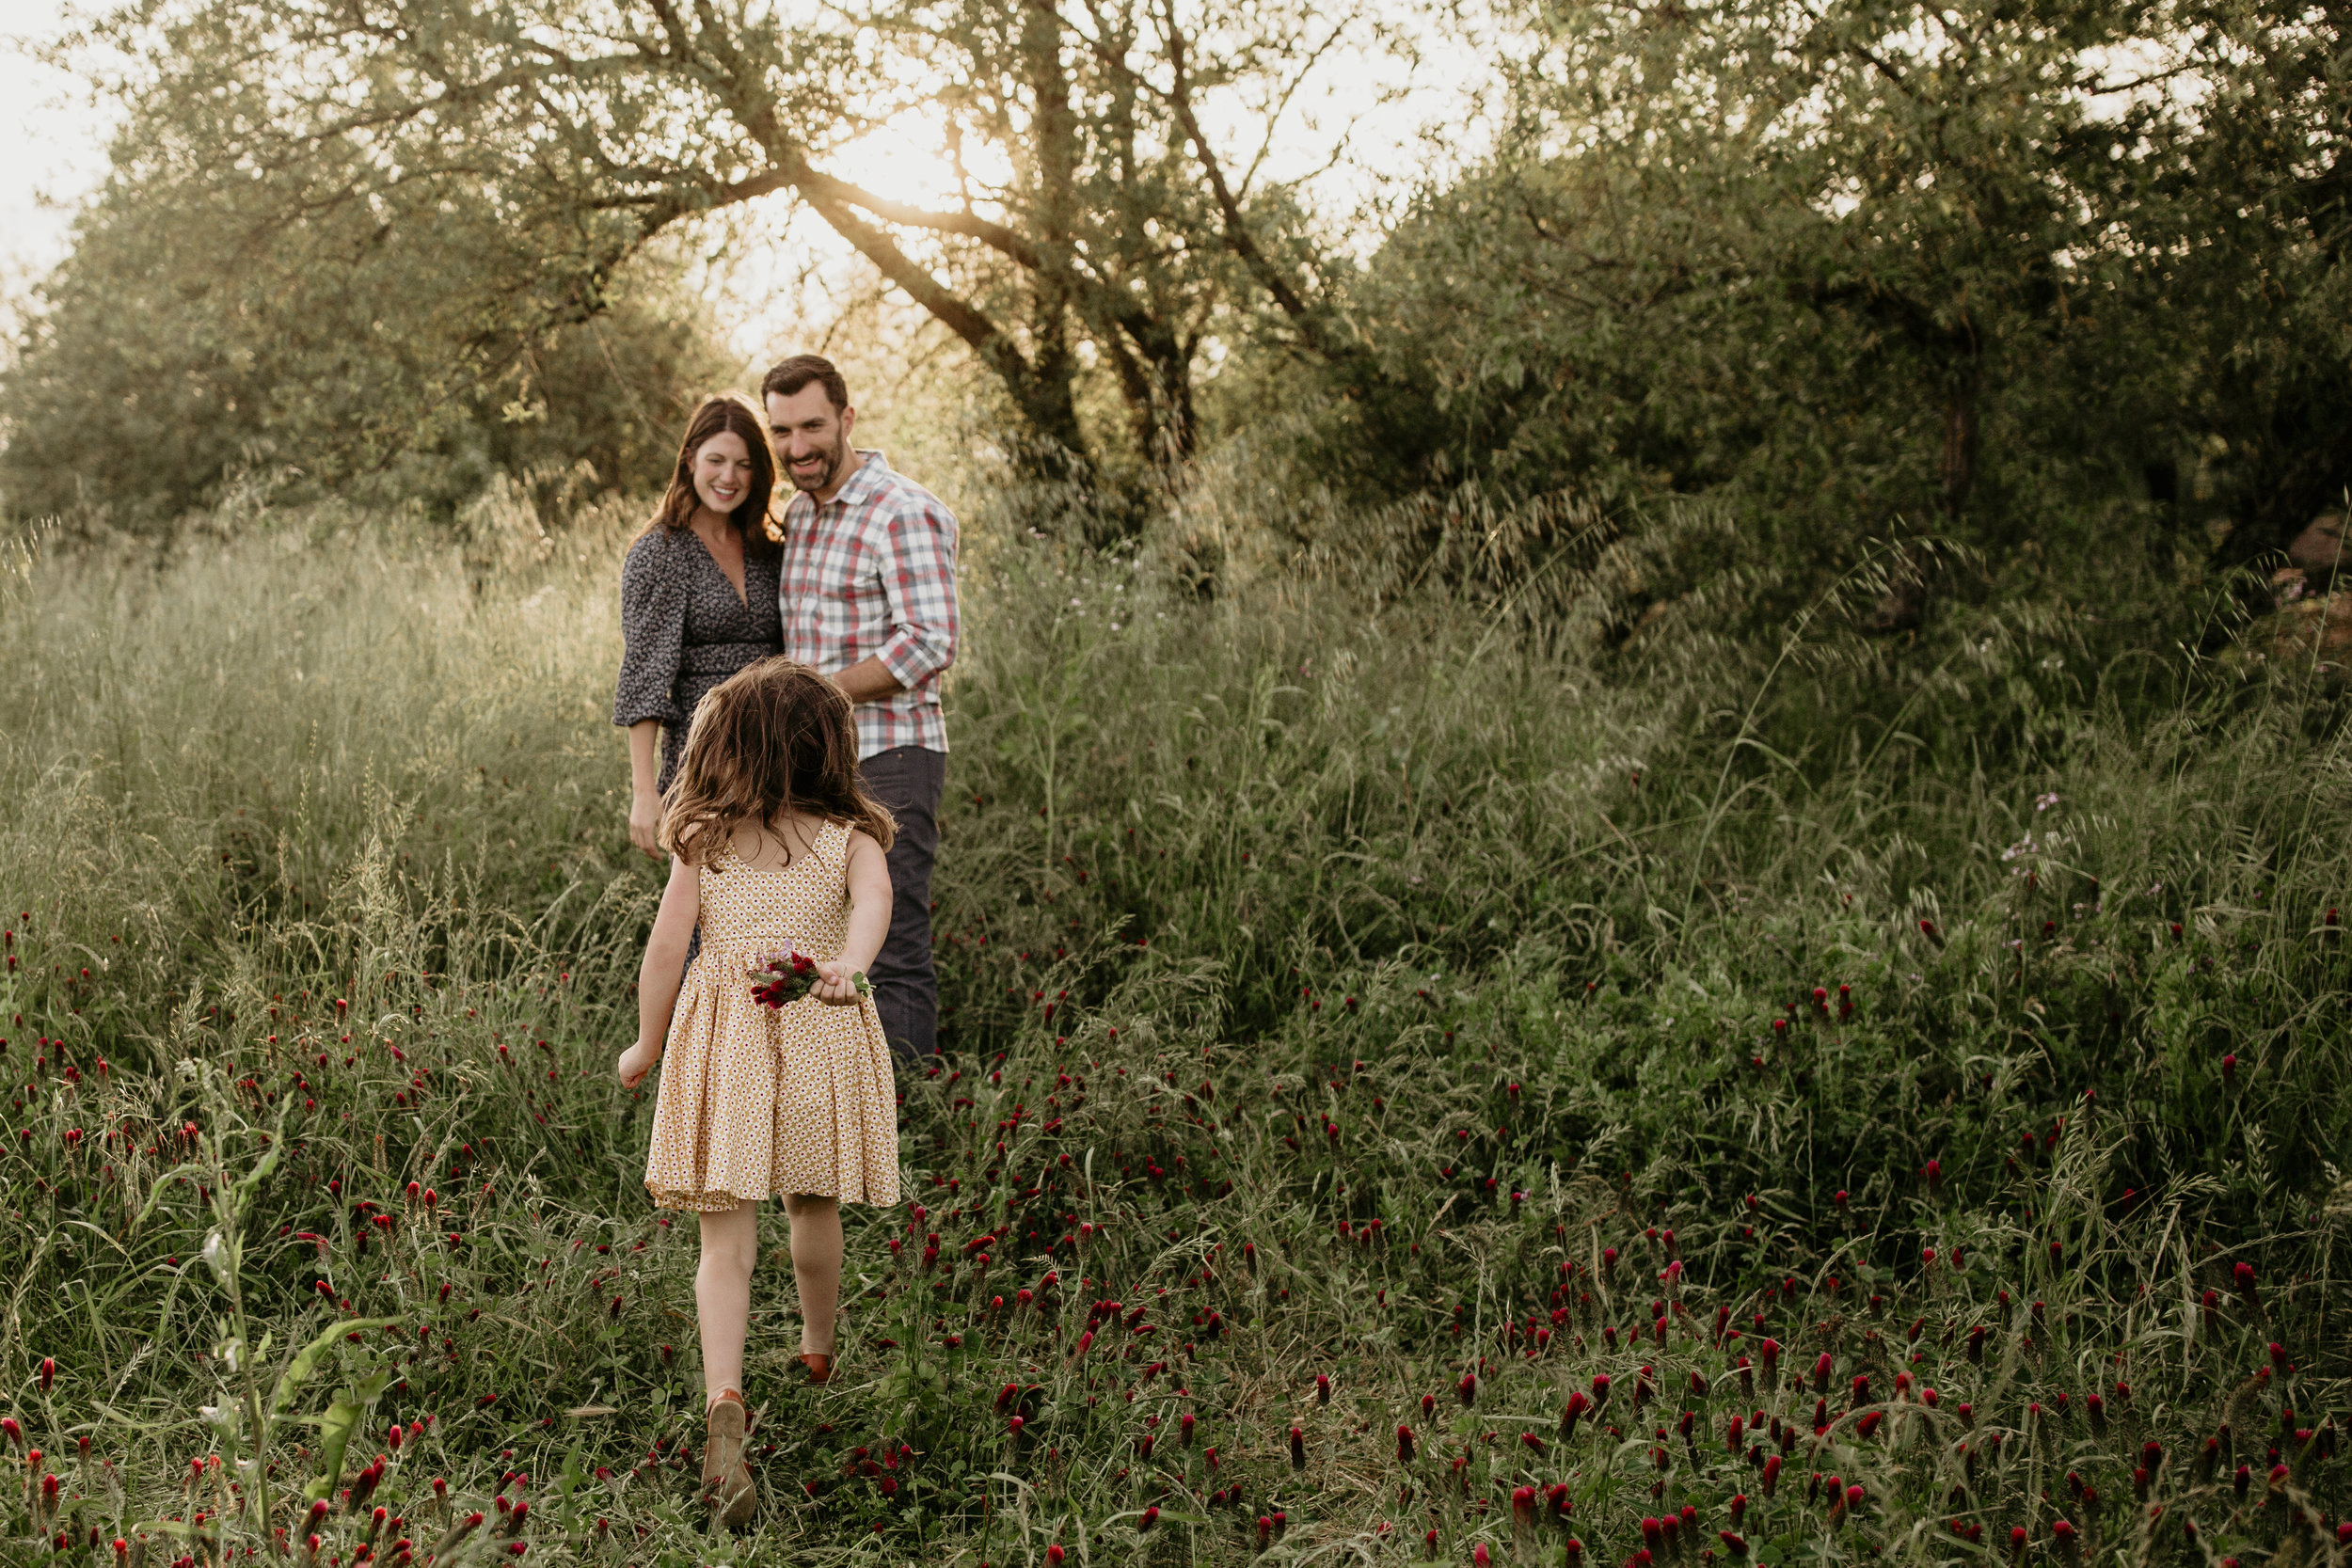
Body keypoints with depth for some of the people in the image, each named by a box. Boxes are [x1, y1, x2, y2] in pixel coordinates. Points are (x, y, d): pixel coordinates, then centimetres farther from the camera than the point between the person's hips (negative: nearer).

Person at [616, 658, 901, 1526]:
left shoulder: (703, 843, 4)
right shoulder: (850, 836, 2)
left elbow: (667, 945, 1)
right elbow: (874, 895, -19)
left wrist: (646, 1047, 12)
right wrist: (850, 966, -34)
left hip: (724, 1045, -1)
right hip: (820, 1038, 1)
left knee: (726, 1242, -2)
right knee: (814, 1212, 23)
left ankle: (724, 1397, -22)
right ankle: (817, 1350, 45)